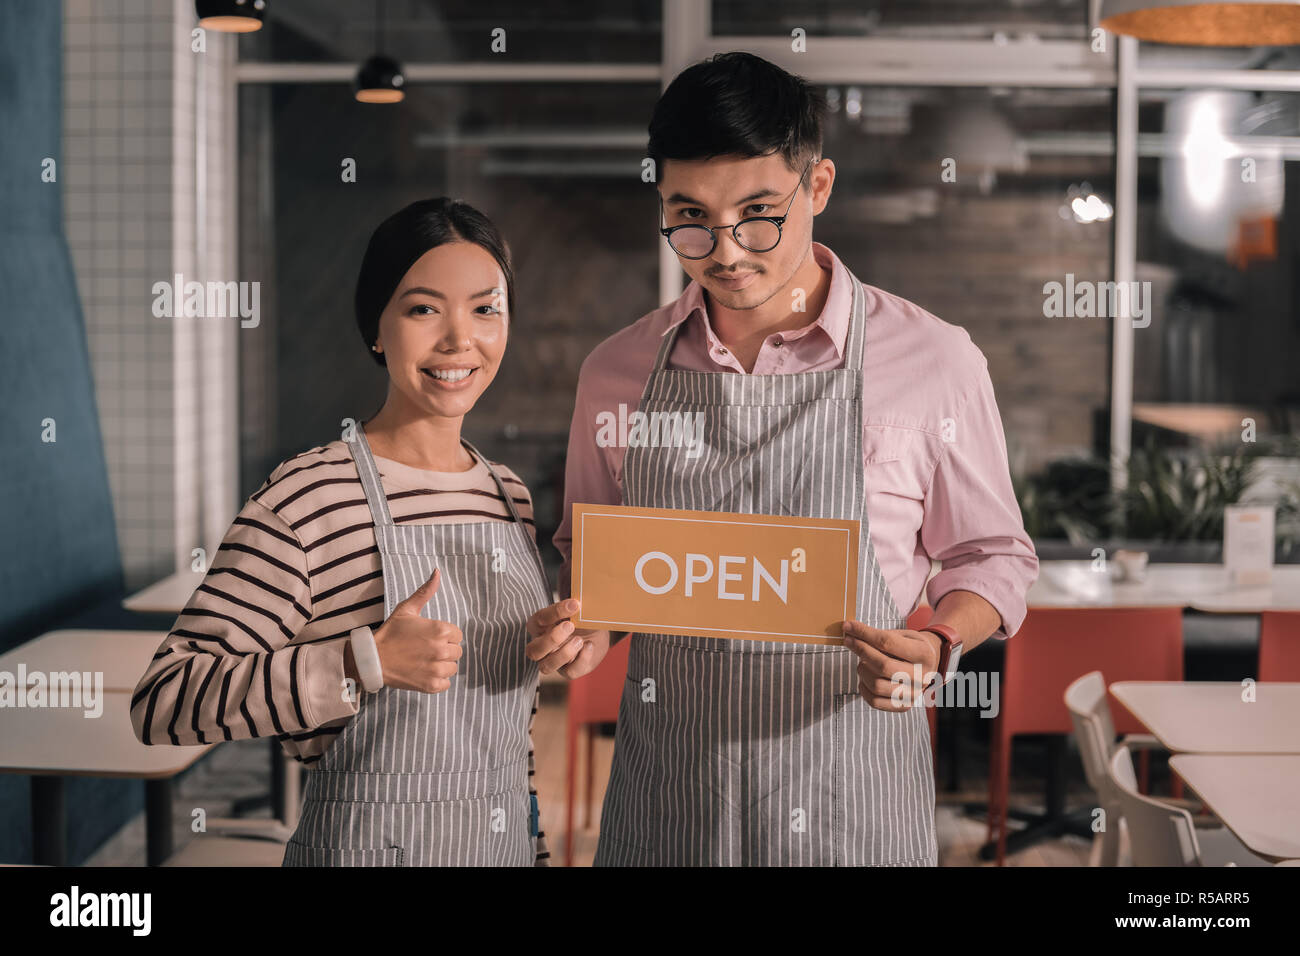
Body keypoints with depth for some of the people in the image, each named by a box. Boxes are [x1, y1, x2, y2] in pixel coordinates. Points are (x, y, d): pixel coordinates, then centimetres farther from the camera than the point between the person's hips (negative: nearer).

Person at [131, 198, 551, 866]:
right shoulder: (308, 498, -17)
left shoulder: (510, 496, 4)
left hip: (505, 843, 6)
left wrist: (537, 847, 12)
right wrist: (367, 663, -27)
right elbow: (162, 706, -21)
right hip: (364, 843, -6)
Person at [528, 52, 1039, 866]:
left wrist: (937, 646, -14)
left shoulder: (934, 361, -5)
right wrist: (585, 629, -4)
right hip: (664, 792, 3)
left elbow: (993, 554, 5)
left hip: (848, 802, -2)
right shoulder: (617, 371, 4)